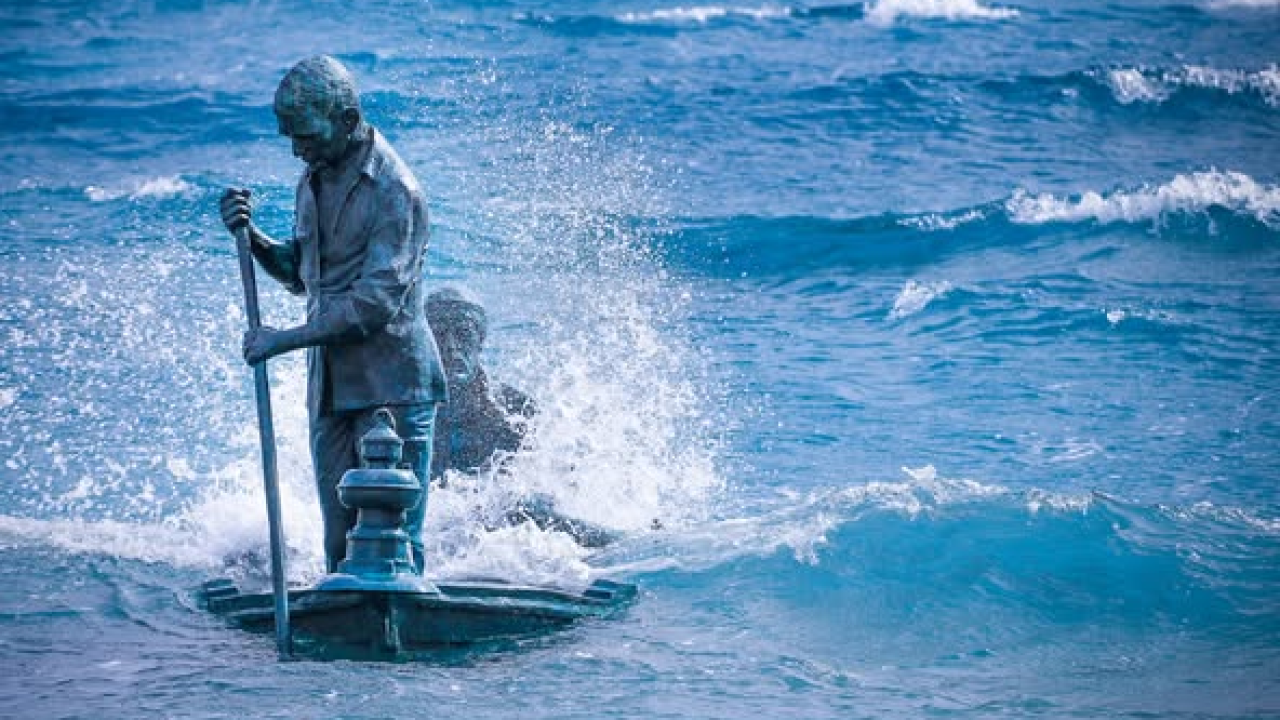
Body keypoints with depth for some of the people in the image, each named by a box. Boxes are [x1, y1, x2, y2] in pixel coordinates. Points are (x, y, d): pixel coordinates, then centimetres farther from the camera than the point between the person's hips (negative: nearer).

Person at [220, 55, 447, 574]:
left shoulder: (395, 192, -15)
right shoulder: (313, 182, 12)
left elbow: (377, 301, -21)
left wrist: (285, 340, -19)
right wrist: (252, 236, 3)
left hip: (392, 390, -7)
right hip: (330, 390, 7)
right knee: (341, 541, 7)